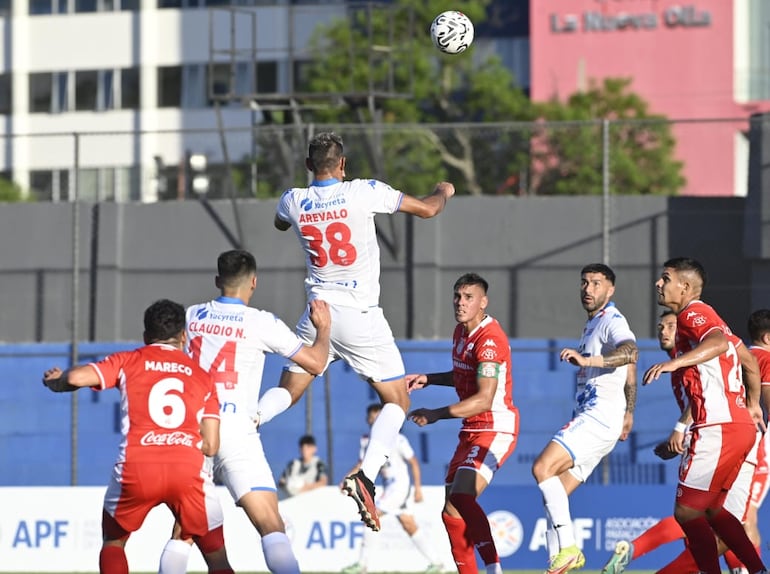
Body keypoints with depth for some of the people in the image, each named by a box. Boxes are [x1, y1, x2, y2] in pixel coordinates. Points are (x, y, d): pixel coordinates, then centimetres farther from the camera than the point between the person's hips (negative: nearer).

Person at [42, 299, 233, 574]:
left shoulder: (128, 361, 15)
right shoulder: (203, 377, 20)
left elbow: (76, 377, 0)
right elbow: (210, 446, 14)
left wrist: (56, 381, 24)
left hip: (136, 468, 0)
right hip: (188, 469, 0)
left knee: (113, 541, 27)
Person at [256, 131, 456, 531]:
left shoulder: (293, 201, 1)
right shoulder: (364, 192, -10)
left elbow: (280, 223, 28)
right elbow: (427, 209, 0)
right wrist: (444, 192, 23)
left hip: (319, 314, 4)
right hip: (361, 316, -4)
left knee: (287, 390, 18)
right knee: (397, 401, 5)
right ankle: (366, 476, -16)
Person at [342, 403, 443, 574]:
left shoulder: (397, 439, -14)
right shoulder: (367, 441, 5)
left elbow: (413, 462, -7)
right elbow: (361, 465, 12)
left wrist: (418, 488, -9)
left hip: (399, 484, -8)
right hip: (388, 486, 8)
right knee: (410, 526, 11)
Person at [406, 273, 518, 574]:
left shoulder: (489, 339, -20)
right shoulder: (460, 332, 10)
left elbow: (484, 399, -27)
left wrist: (437, 414, -28)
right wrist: (428, 379, 12)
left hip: (495, 429, -10)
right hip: (472, 430, 10)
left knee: (461, 498, -27)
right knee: (452, 511, 10)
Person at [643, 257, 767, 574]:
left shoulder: (693, 313, -8)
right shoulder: (707, 317, 22)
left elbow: (719, 343, -30)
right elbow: (748, 361, 31)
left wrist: (675, 362, -41)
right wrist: (753, 403, 44)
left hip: (718, 429, -10)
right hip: (741, 424, 10)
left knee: (687, 511, -7)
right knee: (710, 509, 17)